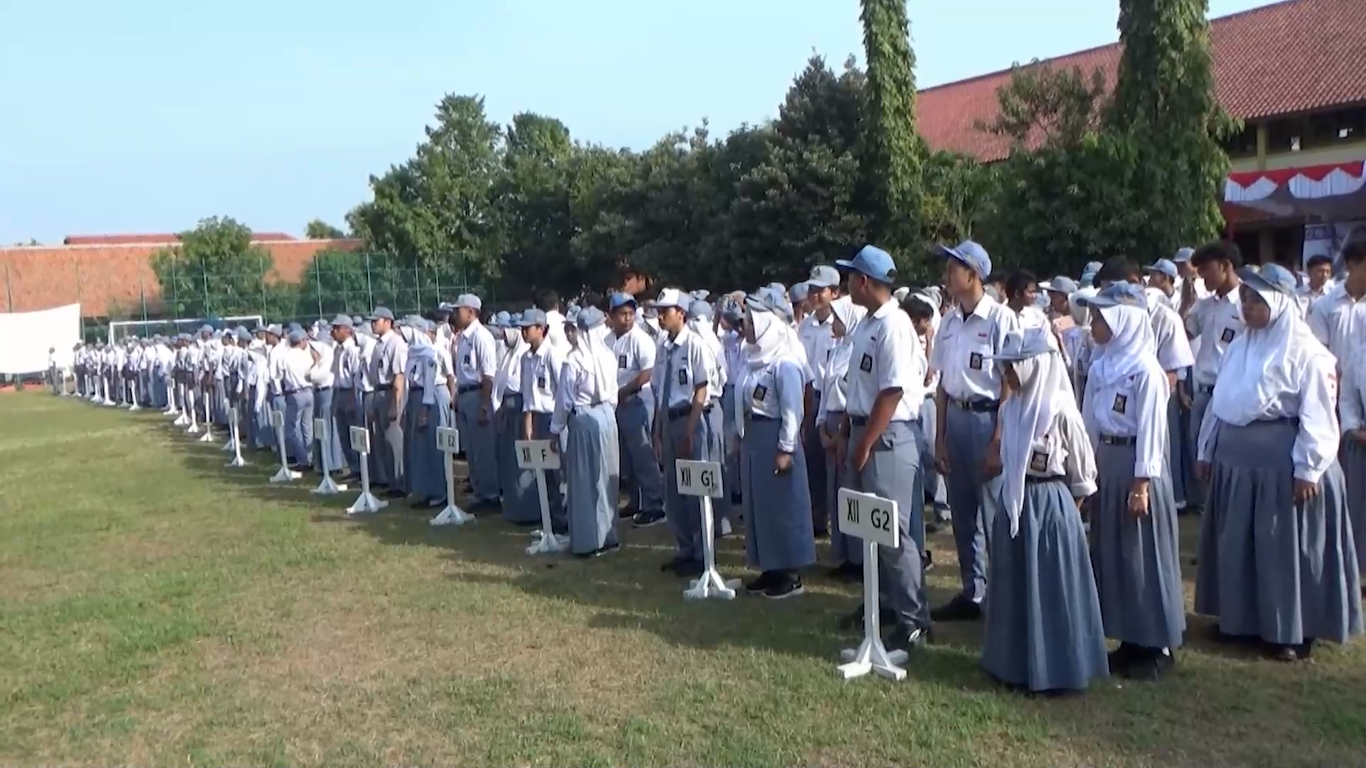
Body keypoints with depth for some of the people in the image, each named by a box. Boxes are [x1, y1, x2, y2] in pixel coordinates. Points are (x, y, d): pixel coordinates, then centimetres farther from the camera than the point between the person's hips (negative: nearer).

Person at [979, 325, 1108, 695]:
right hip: (1014, 504, 7)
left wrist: (1071, 507, 4)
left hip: (1050, 506, -7)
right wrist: (1011, 493, 14)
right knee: (1016, 586, 14)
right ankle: (1018, 663, 27)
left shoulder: (1060, 409, -16)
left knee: (1051, 588, 3)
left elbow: (1081, 470, -6)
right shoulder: (1010, 407, 3)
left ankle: (1056, 670, 16)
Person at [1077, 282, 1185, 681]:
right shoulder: (1101, 365, 8)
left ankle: (1157, 646, 15)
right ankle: (1130, 640, 24)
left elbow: (1151, 430, -16)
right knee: (1112, 553, 12)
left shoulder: (1145, 370, -15)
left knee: (1144, 555, 2)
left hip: (1135, 466, -8)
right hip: (1106, 464, 8)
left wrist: (1141, 484, -17)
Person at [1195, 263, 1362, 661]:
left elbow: (1318, 417, -14)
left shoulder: (1306, 352, -11)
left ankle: (1292, 631, 16)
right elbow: (1220, 403, 14)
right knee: (1236, 545, 14)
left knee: (1286, 549, 3)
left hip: (1283, 464, -7)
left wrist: (1308, 470, -18)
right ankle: (1239, 618, 28)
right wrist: (1207, 450, 14)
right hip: (1236, 461, 7)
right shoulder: (1239, 347, 10)